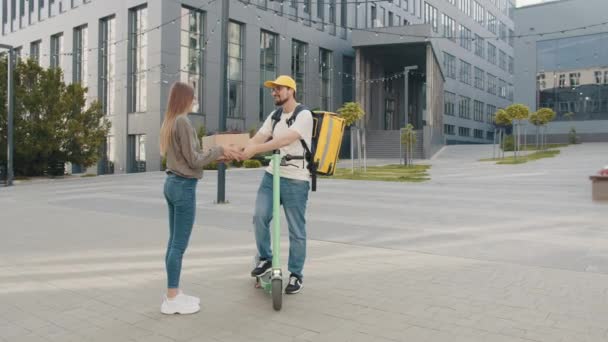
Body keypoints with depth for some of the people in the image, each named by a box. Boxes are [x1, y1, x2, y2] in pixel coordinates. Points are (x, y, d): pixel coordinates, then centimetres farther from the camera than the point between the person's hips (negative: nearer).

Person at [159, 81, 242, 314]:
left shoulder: (169, 122, 14)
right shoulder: (182, 122, -14)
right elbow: (193, 160, -15)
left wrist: (217, 156, 12)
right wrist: (219, 150, -5)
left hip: (172, 183, 10)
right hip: (184, 186, -10)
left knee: (174, 242, 13)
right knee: (179, 244, -2)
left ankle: (173, 293, 21)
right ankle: (171, 299, 6)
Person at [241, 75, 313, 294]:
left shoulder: (304, 115, -9)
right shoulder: (274, 116, 13)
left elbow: (285, 140, -24)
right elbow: (257, 138, 1)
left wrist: (254, 150, -30)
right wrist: (240, 152, -19)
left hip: (295, 180, -5)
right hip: (272, 175, 6)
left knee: (296, 230, 3)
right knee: (260, 216, -11)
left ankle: (296, 275, 18)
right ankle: (265, 259, 11)